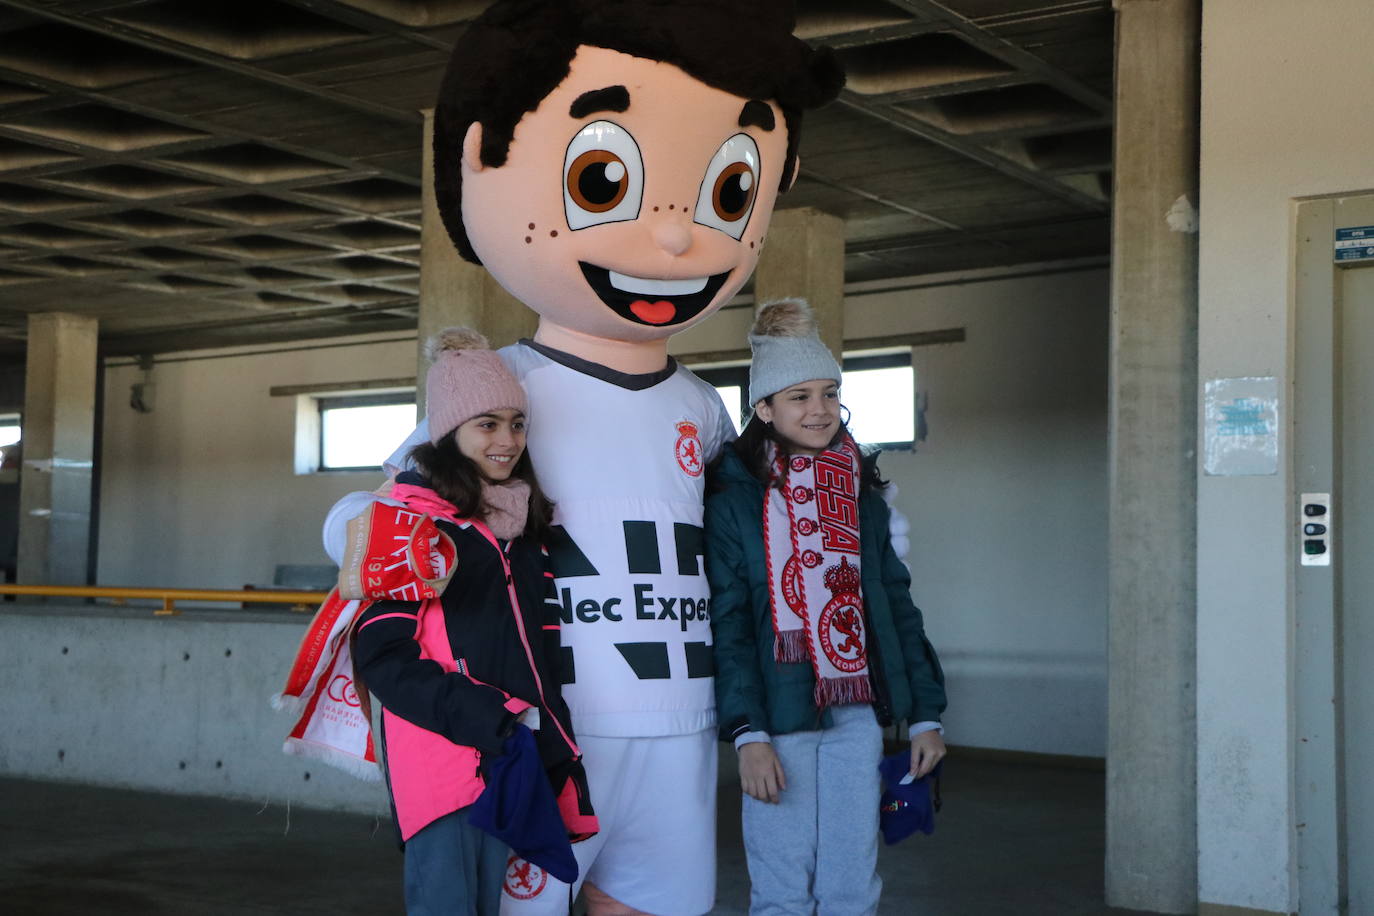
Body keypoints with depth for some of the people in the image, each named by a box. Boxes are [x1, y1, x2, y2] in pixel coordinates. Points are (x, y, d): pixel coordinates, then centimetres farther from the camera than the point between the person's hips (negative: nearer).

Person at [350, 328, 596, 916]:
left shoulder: (526, 527, 17)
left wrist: (554, 750, 12)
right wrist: (490, 723, -17)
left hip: (520, 767, 6)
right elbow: (383, 657, -10)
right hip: (441, 765, -6)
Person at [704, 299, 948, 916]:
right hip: (780, 715, -4)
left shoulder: (862, 493, 12)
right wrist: (747, 732, -15)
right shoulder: (734, 498, -4)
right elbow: (726, 623, -8)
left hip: (858, 714, 4)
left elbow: (896, 604, 14)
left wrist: (925, 713, 10)